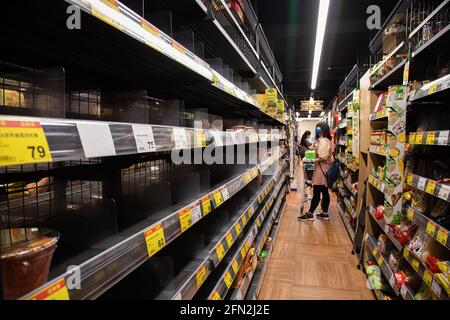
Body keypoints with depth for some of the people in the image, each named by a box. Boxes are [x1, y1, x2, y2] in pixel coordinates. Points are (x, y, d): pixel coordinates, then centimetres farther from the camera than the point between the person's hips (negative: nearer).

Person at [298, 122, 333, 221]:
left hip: (321, 169, -10)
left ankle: (310, 214, 0)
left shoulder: (323, 141, -17)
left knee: (316, 193, -5)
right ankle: (325, 213, 19)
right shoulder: (326, 140, 15)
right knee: (325, 192, 12)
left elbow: (323, 157, -22)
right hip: (325, 169, 10)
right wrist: (315, 157, 14)